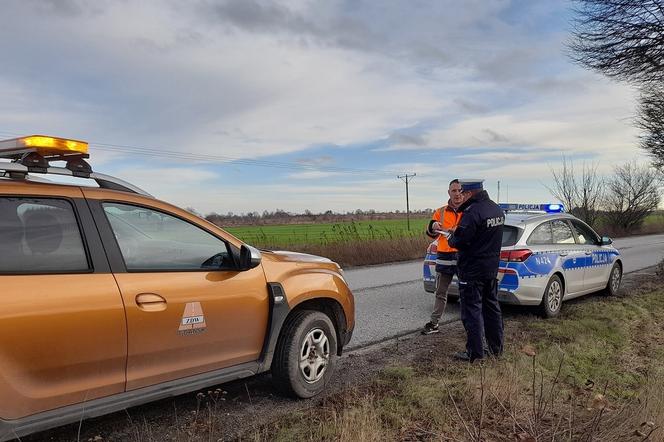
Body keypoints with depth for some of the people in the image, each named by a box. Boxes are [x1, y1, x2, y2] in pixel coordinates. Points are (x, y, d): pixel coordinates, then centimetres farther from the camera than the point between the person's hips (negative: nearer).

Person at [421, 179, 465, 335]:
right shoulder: (441, 212, 7)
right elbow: (431, 233, 4)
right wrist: (433, 227, -19)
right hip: (444, 258, 3)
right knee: (440, 293, 12)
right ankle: (434, 323, 21)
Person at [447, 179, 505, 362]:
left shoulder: (473, 212, -23)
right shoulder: (497, 210, 8)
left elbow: (460, 240, -24)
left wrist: (451, 238, -2)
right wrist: (457, 232, 17)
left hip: (472, 271, -9)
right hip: (492, 267, 9)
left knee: (472, 310, 0)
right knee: (492, 307, 18)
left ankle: (475, 353, 5)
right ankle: (496, 348, 27)